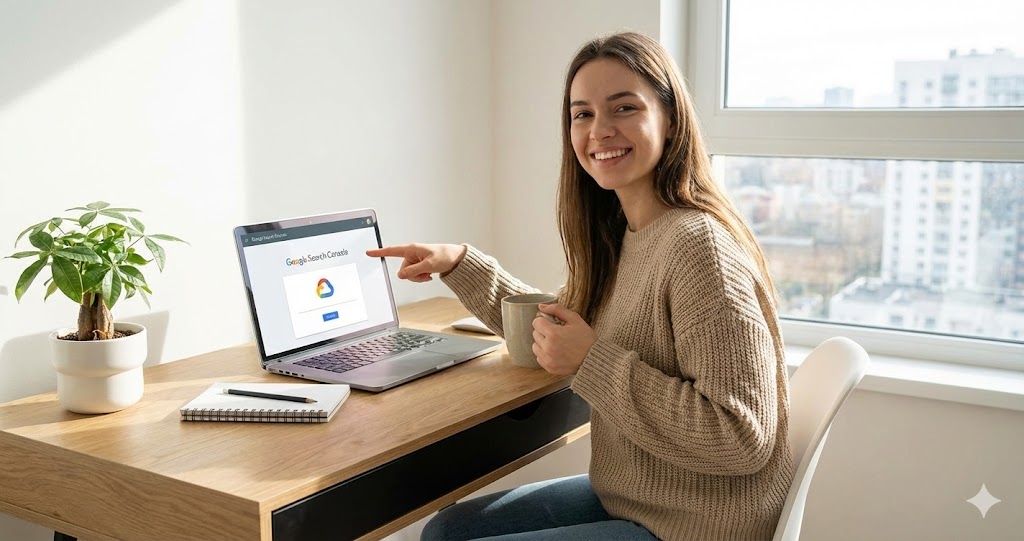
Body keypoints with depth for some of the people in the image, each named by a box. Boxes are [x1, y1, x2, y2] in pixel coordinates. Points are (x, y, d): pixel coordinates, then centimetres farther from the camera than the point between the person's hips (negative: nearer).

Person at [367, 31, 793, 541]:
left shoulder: (698, 244, -25)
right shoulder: (620, 236, 2)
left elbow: (744, 438, -28)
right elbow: (556, 324, 19)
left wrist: (594, 361, -25)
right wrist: (460, 263, 9)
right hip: (623, 497, 8)